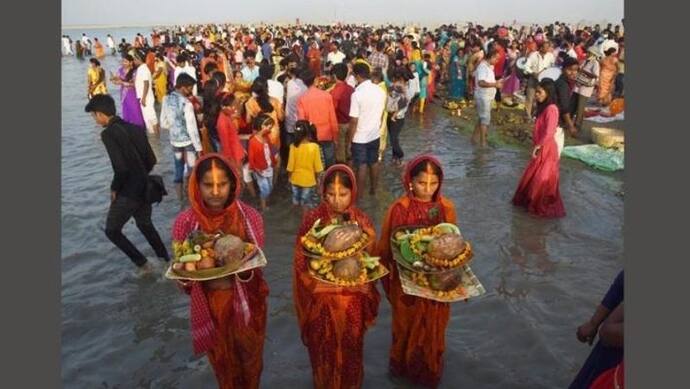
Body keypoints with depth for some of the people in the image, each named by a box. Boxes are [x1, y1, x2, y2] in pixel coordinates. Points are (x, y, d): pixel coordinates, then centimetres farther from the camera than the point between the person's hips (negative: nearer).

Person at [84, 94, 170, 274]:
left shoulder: (108, 133, -16)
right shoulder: (135, 128, 6)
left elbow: (121, 167, -23)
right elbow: (151, 160, 8)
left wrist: (114, 188, -8)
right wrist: (141, 177, 17)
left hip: (127, 191, -7)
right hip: (144, 188, 8)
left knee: (112, 230, 12)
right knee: (145, 225, 25)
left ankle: (143, 264, 13)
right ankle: (166, 260, 31)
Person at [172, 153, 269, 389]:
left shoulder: (249, 217, -16)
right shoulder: (185, 222, -14)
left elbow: (254, 269, -12)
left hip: (246, 302, 0)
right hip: (210, 304, 1)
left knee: (250, 359, 23)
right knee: (223, 365, 24)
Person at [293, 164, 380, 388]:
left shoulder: (362, 221, -7)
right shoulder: (312, 220, -11)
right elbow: (302, 262, -7)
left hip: (352, 300, 1)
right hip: (322, 300, -1)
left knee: (350, 349, 18)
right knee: (325, 350, 16)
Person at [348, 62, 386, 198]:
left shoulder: (357, 94, -22)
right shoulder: (380, 90, -3)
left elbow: (354, 121, -20)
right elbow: (381, 113, 8)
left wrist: (349, 140, -10)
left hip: (360, 137, -5)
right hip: (375, 134, 6)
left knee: (362, 166, 5)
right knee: (374, 162, 18)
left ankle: (359, 195, 17)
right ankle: (373, 189, 34)